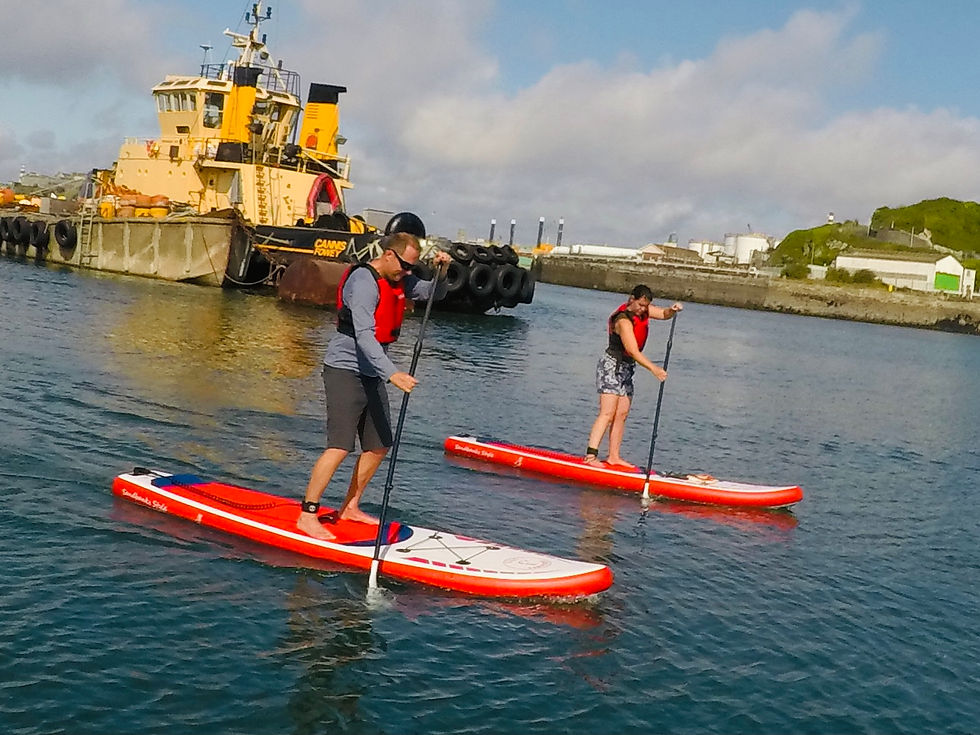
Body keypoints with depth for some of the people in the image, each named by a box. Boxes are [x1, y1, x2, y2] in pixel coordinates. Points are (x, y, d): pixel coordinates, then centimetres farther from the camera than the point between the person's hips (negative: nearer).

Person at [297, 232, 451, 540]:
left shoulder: (398, 280, 9)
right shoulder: (364, 281, -19)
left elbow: (434, 293, 18)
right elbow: (364, 335, -29)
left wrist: (441, 273, -5)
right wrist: (392, 373, -40)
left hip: (371, 373, 9)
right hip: (344, 369, -9)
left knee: (379, 445, 11)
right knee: (340, 446, -16)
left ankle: (349, 507, 23)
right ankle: (307, 515, -10)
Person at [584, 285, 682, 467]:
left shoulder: (643, 310, 2)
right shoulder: (624, 321, -24)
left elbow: (664, 314, 11)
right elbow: (633, 351, -29)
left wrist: (672, 310, -13)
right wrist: (654, 369, -34)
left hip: (626, 368, 9)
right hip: (612, 366, -9)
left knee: (622, 414, 5)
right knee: (607, 413, -17)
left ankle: (614, 457, 8)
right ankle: (590, 455, -22)